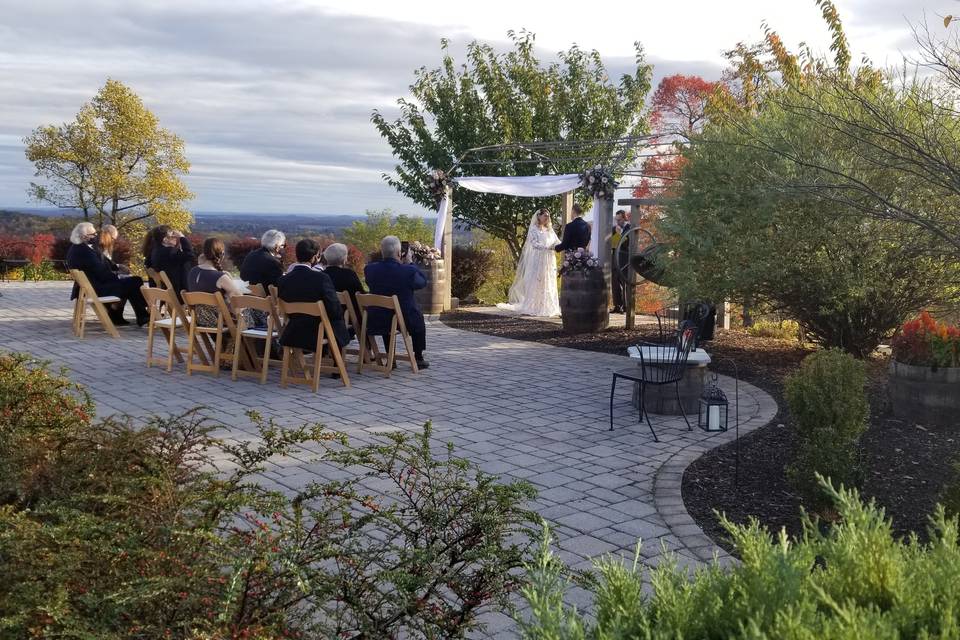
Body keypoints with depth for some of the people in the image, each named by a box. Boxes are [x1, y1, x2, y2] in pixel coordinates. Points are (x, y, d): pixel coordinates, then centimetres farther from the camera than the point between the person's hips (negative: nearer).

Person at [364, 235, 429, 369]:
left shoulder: (369, 269, -11)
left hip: (377, 320, 3)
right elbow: (423, 282, -2)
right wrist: (410, 264, 5)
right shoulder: (409, 271, -21)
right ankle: (418, 358, 33)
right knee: (419, 318, 31)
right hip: (405, 319, -3)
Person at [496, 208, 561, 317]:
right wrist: (548, 247, -24)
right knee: (534, 283, -8)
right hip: (537, 260, -6)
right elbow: (534, 244, -13)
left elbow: (557, 242, 8)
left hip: (549, 262, 6)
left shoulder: (550, 230, 16)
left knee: (548, 284, 3)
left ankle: (547, 307, 5)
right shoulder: (533, 229, -1)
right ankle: (529, 308, -7)